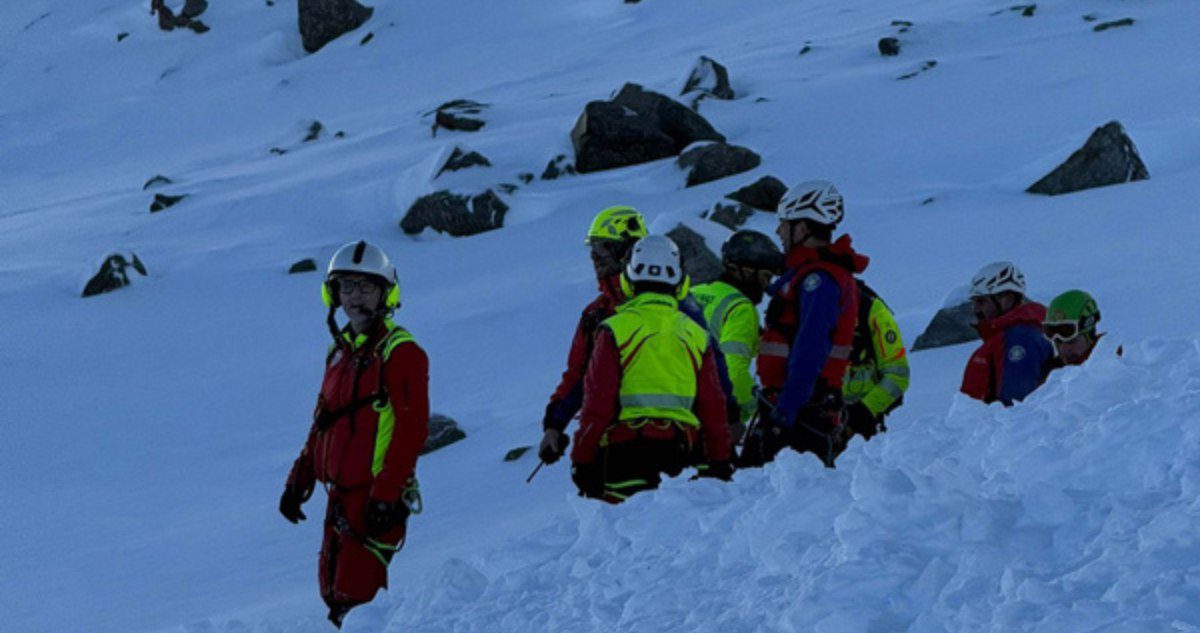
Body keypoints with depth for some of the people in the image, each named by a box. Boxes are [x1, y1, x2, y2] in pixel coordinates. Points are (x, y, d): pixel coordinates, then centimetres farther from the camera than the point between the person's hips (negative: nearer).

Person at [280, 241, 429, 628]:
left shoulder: (400, 352, -10)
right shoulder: (341, 351, 17)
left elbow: (412, 429, -16)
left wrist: (386, 495, -21)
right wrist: (299, 481, 20)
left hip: (377, 498, -9)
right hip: (341, 495, 9)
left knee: (354, 597, -13)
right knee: (333, 592, 10)